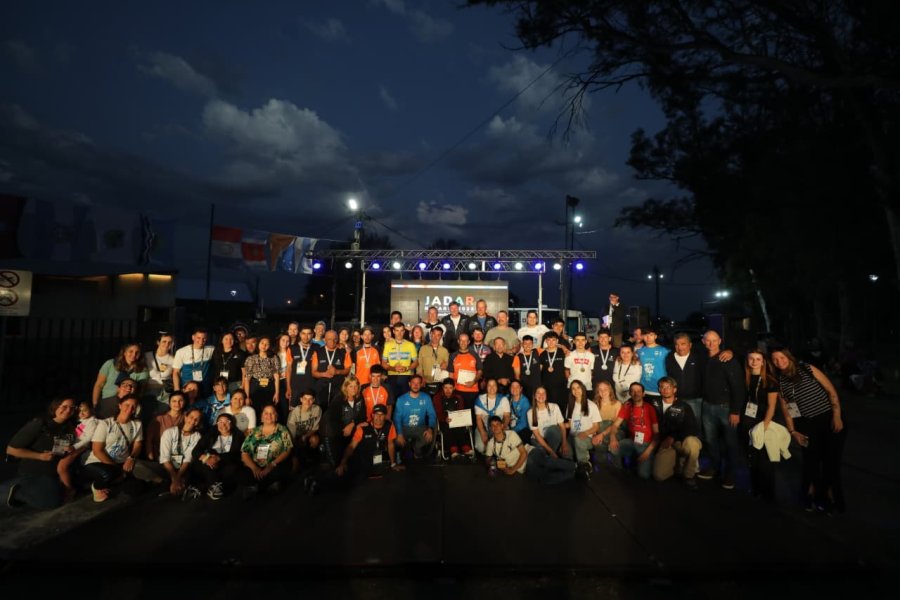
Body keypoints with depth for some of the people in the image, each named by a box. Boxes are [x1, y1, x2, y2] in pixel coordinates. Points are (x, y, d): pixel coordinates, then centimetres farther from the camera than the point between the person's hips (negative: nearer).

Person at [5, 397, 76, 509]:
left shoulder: (70, 428, -3)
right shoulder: (39, 424, -19)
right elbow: (11, 449, -17)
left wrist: (73, 449, -11)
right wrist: (40, 456, -21)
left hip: (57, 472, 6)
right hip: (33, 472, -6)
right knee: (53, 501, -19)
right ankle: (18, 492, 7)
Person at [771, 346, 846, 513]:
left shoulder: (807, 369, -4)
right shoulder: (779, 382, 3)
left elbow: (831, 391, -3)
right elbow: (785, 409, 6)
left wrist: (837, 416, -11)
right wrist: (792, 431, 1)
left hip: (829, 419, -2)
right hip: (807, 425, 2)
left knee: (832, 460, -1)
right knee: (811, 460, 1)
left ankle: (830, 494, 17)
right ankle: (811, 493, 21)